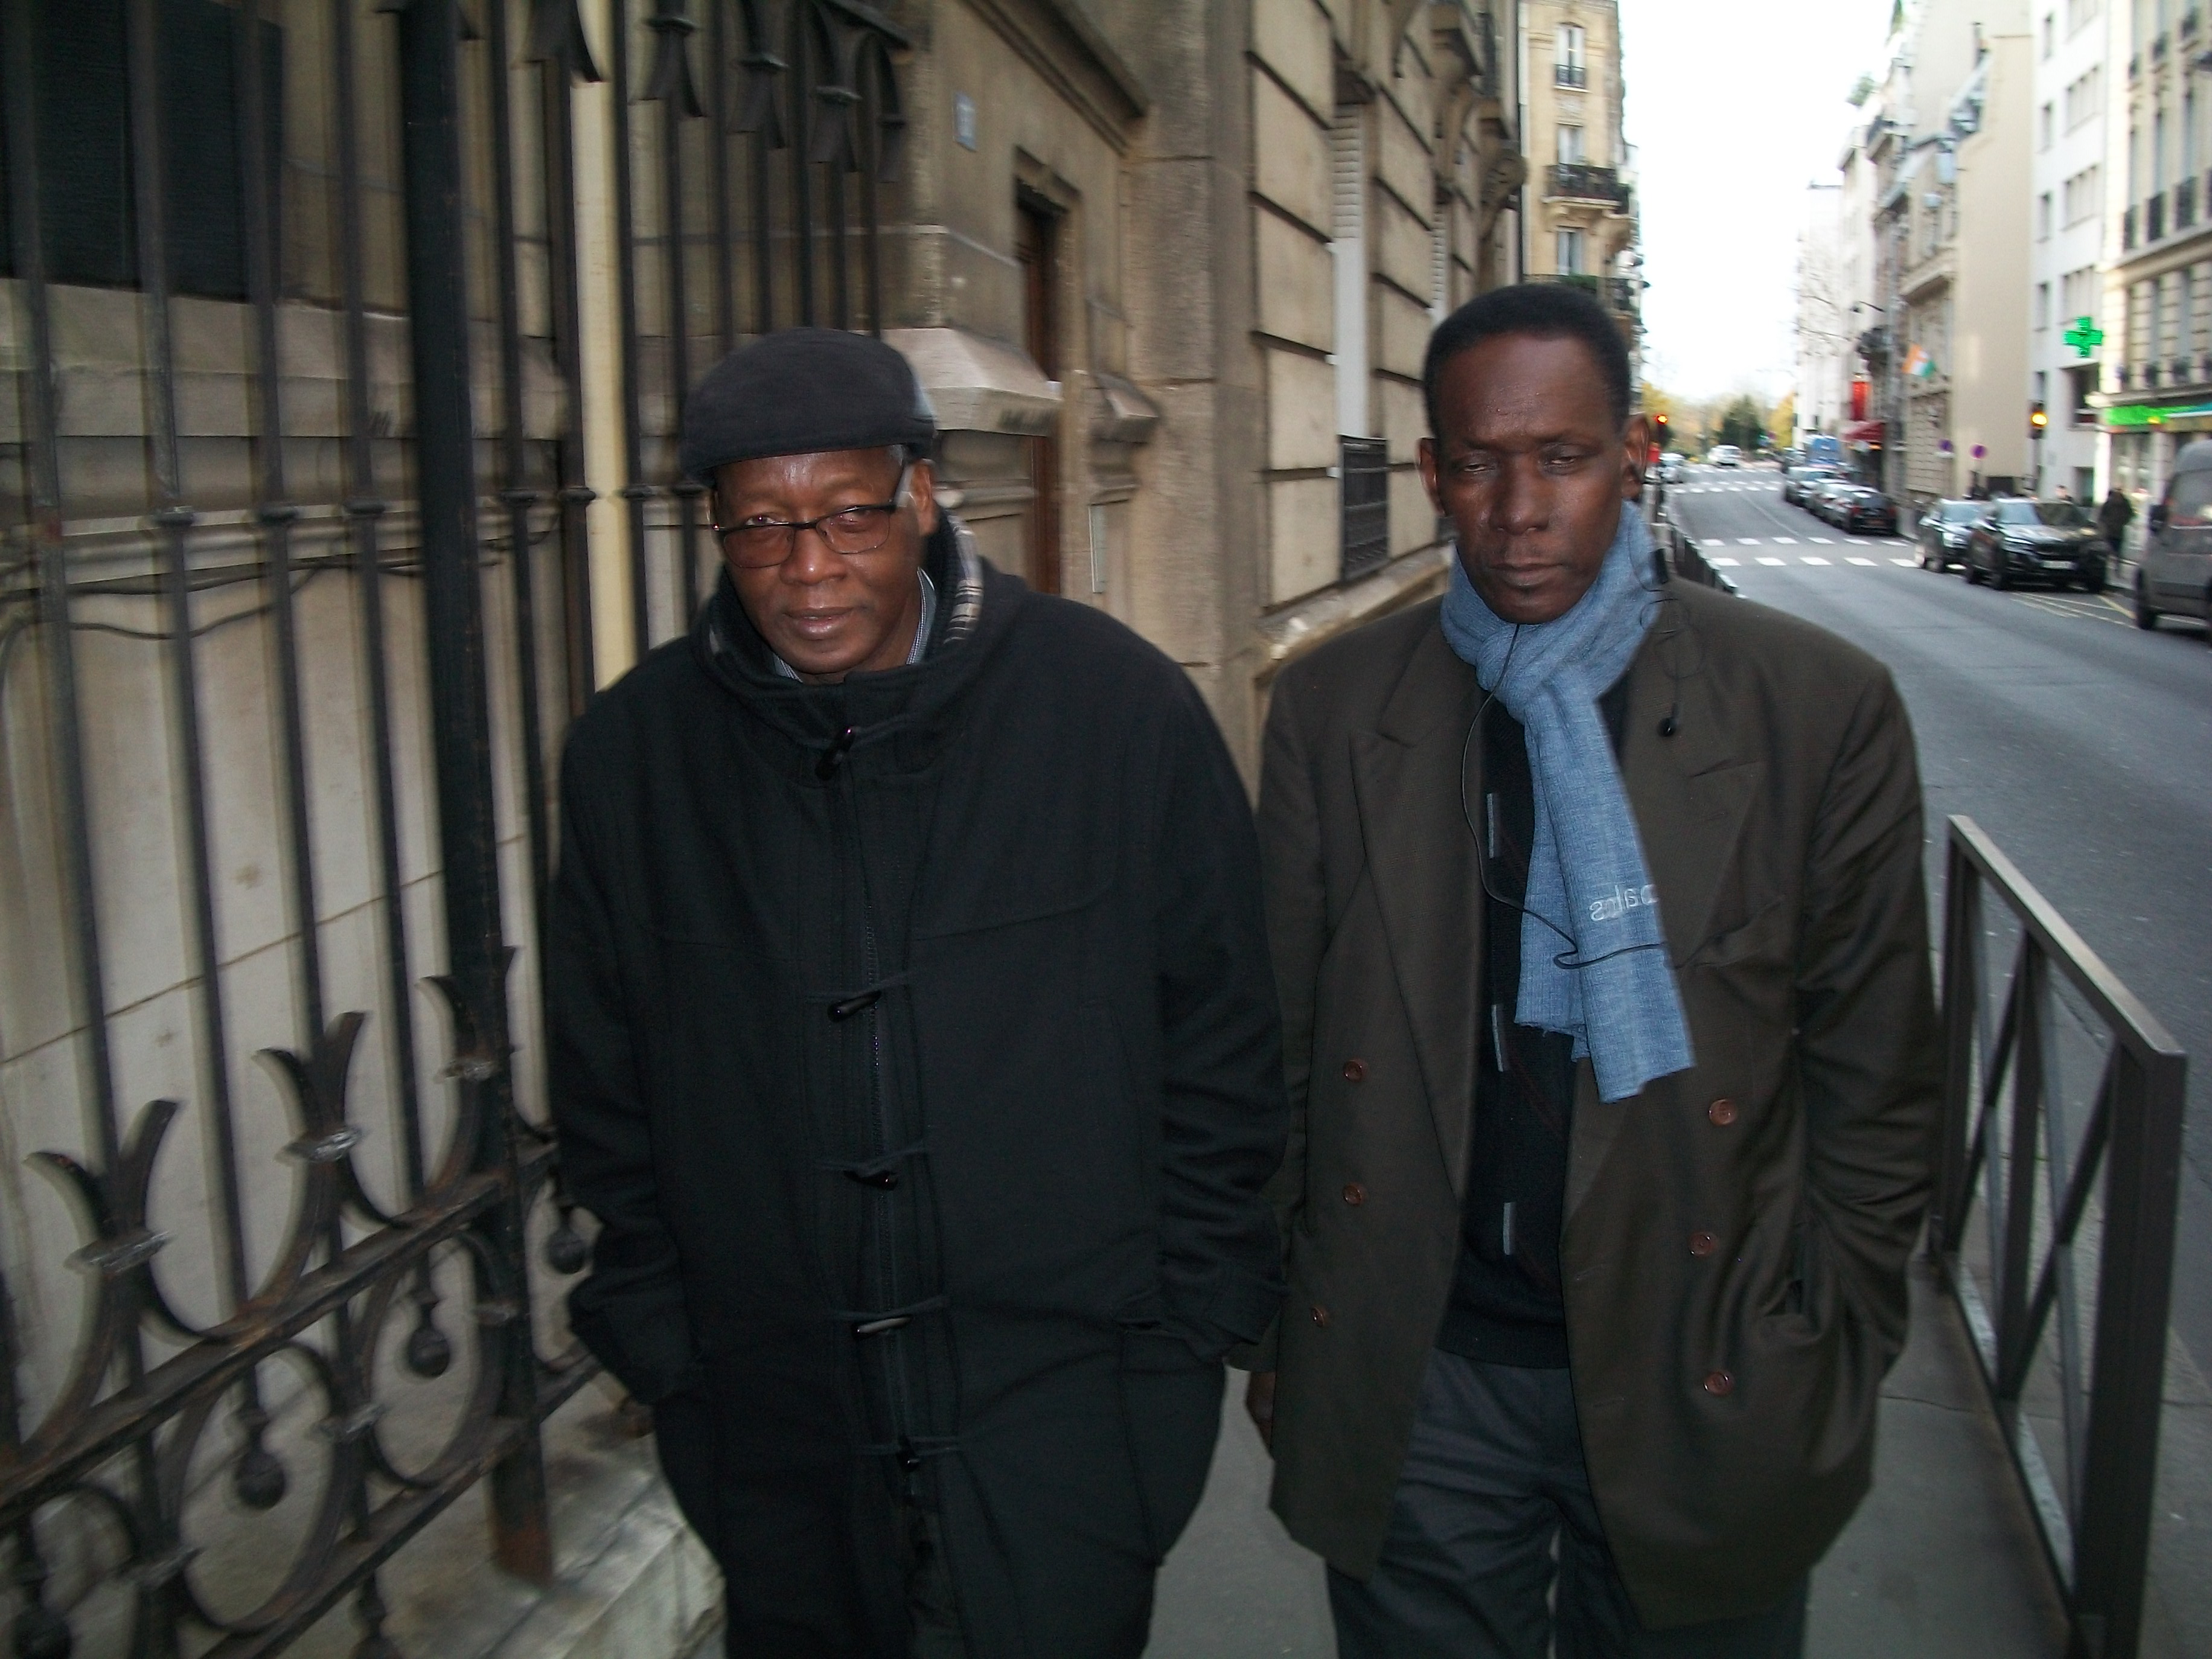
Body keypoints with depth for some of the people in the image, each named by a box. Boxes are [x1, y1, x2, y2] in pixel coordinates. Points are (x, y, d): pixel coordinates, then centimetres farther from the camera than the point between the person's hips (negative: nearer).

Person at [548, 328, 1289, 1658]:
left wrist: (1189, 1325, 0)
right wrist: (661, 1345, 6)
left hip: (1065, 1428, -2)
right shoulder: (635, 751, -1)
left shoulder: (1116, 704, -8)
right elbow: (607, 1097, 8)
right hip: (778, 1438, 3)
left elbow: (1222, 1047, -1)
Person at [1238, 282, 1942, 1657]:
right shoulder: (1335, 708, -2)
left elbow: (1877, 1079, -2)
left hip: (1701, 1385, -1)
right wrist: (1273, 1329, 5)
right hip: (1414, 1378, 1)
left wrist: (1833, 1366, 0)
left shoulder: (1822, 707, -8)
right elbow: (1283, 1045, 3)